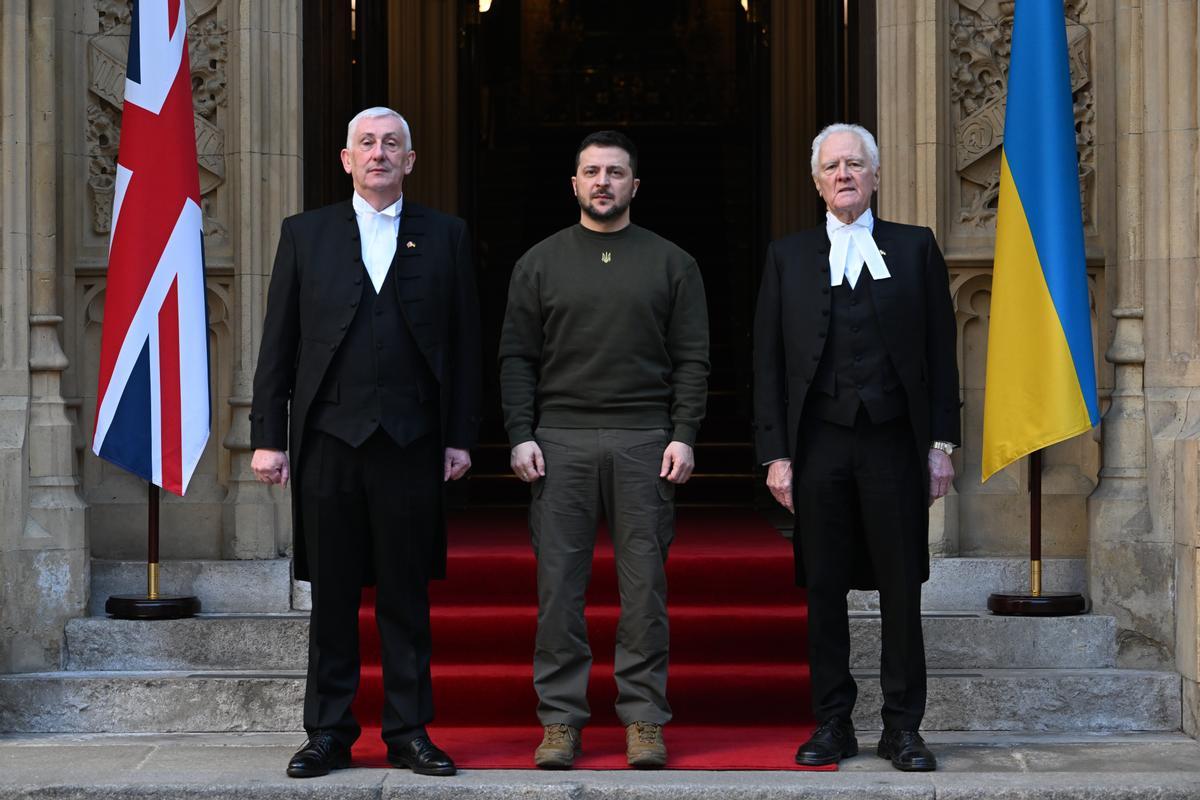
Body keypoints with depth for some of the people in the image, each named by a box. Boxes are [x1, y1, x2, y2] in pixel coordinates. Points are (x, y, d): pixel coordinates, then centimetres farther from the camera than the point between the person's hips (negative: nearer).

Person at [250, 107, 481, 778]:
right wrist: (267, 437, 1)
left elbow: (465, 344, 6)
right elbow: (278, 344, 7)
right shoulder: (305, 235, 10)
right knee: (332, 598, 6)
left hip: (412, 443, 0)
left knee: (407, 597, 5)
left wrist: (461, 437, 0)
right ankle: (329, 735, 15)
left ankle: (410, 733, 14)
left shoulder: (445, 237, 9)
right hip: (328, 439, 1)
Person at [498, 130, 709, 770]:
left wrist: (684, 436, -6)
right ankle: (560, 720, 7)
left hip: (644, 441, 0)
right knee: (558, 584, 0)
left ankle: (644, 719, 8)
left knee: (644, 584, 0)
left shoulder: (671, 264, 9)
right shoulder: (540, 263, 10)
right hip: (559, 441, 1)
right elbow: (517, 359, 7)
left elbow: (691, 359, 5)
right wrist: (521, 436, -4)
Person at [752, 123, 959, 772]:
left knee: (901, 590, 2)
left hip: (894, 442, -1)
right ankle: (832, 724, 13)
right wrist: (775, 453, -1)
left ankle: (903, 728, 11)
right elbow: (768, 363, 7)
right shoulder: (788, 256, 10)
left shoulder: (914, 248, 9)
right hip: (819, 444, 1)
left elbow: (940, 350, 6)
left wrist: (941, 443, 0)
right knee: (823, 588, 4)